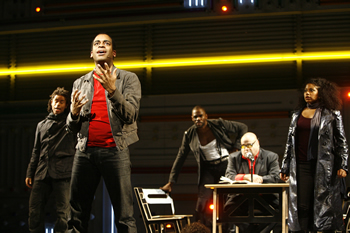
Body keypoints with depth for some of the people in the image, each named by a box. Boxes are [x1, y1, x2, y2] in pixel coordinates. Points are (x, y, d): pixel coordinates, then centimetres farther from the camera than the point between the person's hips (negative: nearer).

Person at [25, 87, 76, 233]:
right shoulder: (42, 125, 25)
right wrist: (30, 173, 16)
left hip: (62, 173, -4)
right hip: (42, 172, 4)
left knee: (63, 213, -10)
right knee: (34, 211, -2)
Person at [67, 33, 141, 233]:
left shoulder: (129, 79, 7)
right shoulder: (80, 83, 19)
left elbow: (131, 115, -6)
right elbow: (73, 127, 20)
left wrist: (112, 90, -19)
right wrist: (74, 113, -3)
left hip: (115, 150, -4)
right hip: (85, 151, 4)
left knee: (125, 216, -7)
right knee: (77, 216, 3)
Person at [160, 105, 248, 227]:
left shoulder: (218, 124, -5)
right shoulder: (189, 135, 1)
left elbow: (243, 128, 6)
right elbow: (180, 158, 6)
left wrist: (236, 147, -3)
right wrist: (171, 182, 3)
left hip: (226, 164, -1)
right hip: (208, 169, 2)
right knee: (201, 205, -12)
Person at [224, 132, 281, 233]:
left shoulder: (271, 157, 10)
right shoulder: (234, 157, 14)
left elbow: (275, 177, -2)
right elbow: (229, 176, 1)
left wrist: (260, 179, -18)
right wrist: (246, 177, -13)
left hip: (265, 197, -1)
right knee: (229, 207, -27)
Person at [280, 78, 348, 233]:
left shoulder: (332, 114, 4)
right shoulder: (297, 115, 16)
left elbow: (341, 141, 2)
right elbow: (290, 143, 18)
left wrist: (342, 165, -6)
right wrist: (285, 168, 14)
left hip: (324, 166, -3)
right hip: (301, 166, 3)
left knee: (325, 205, -2)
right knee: (301, 206, -1)